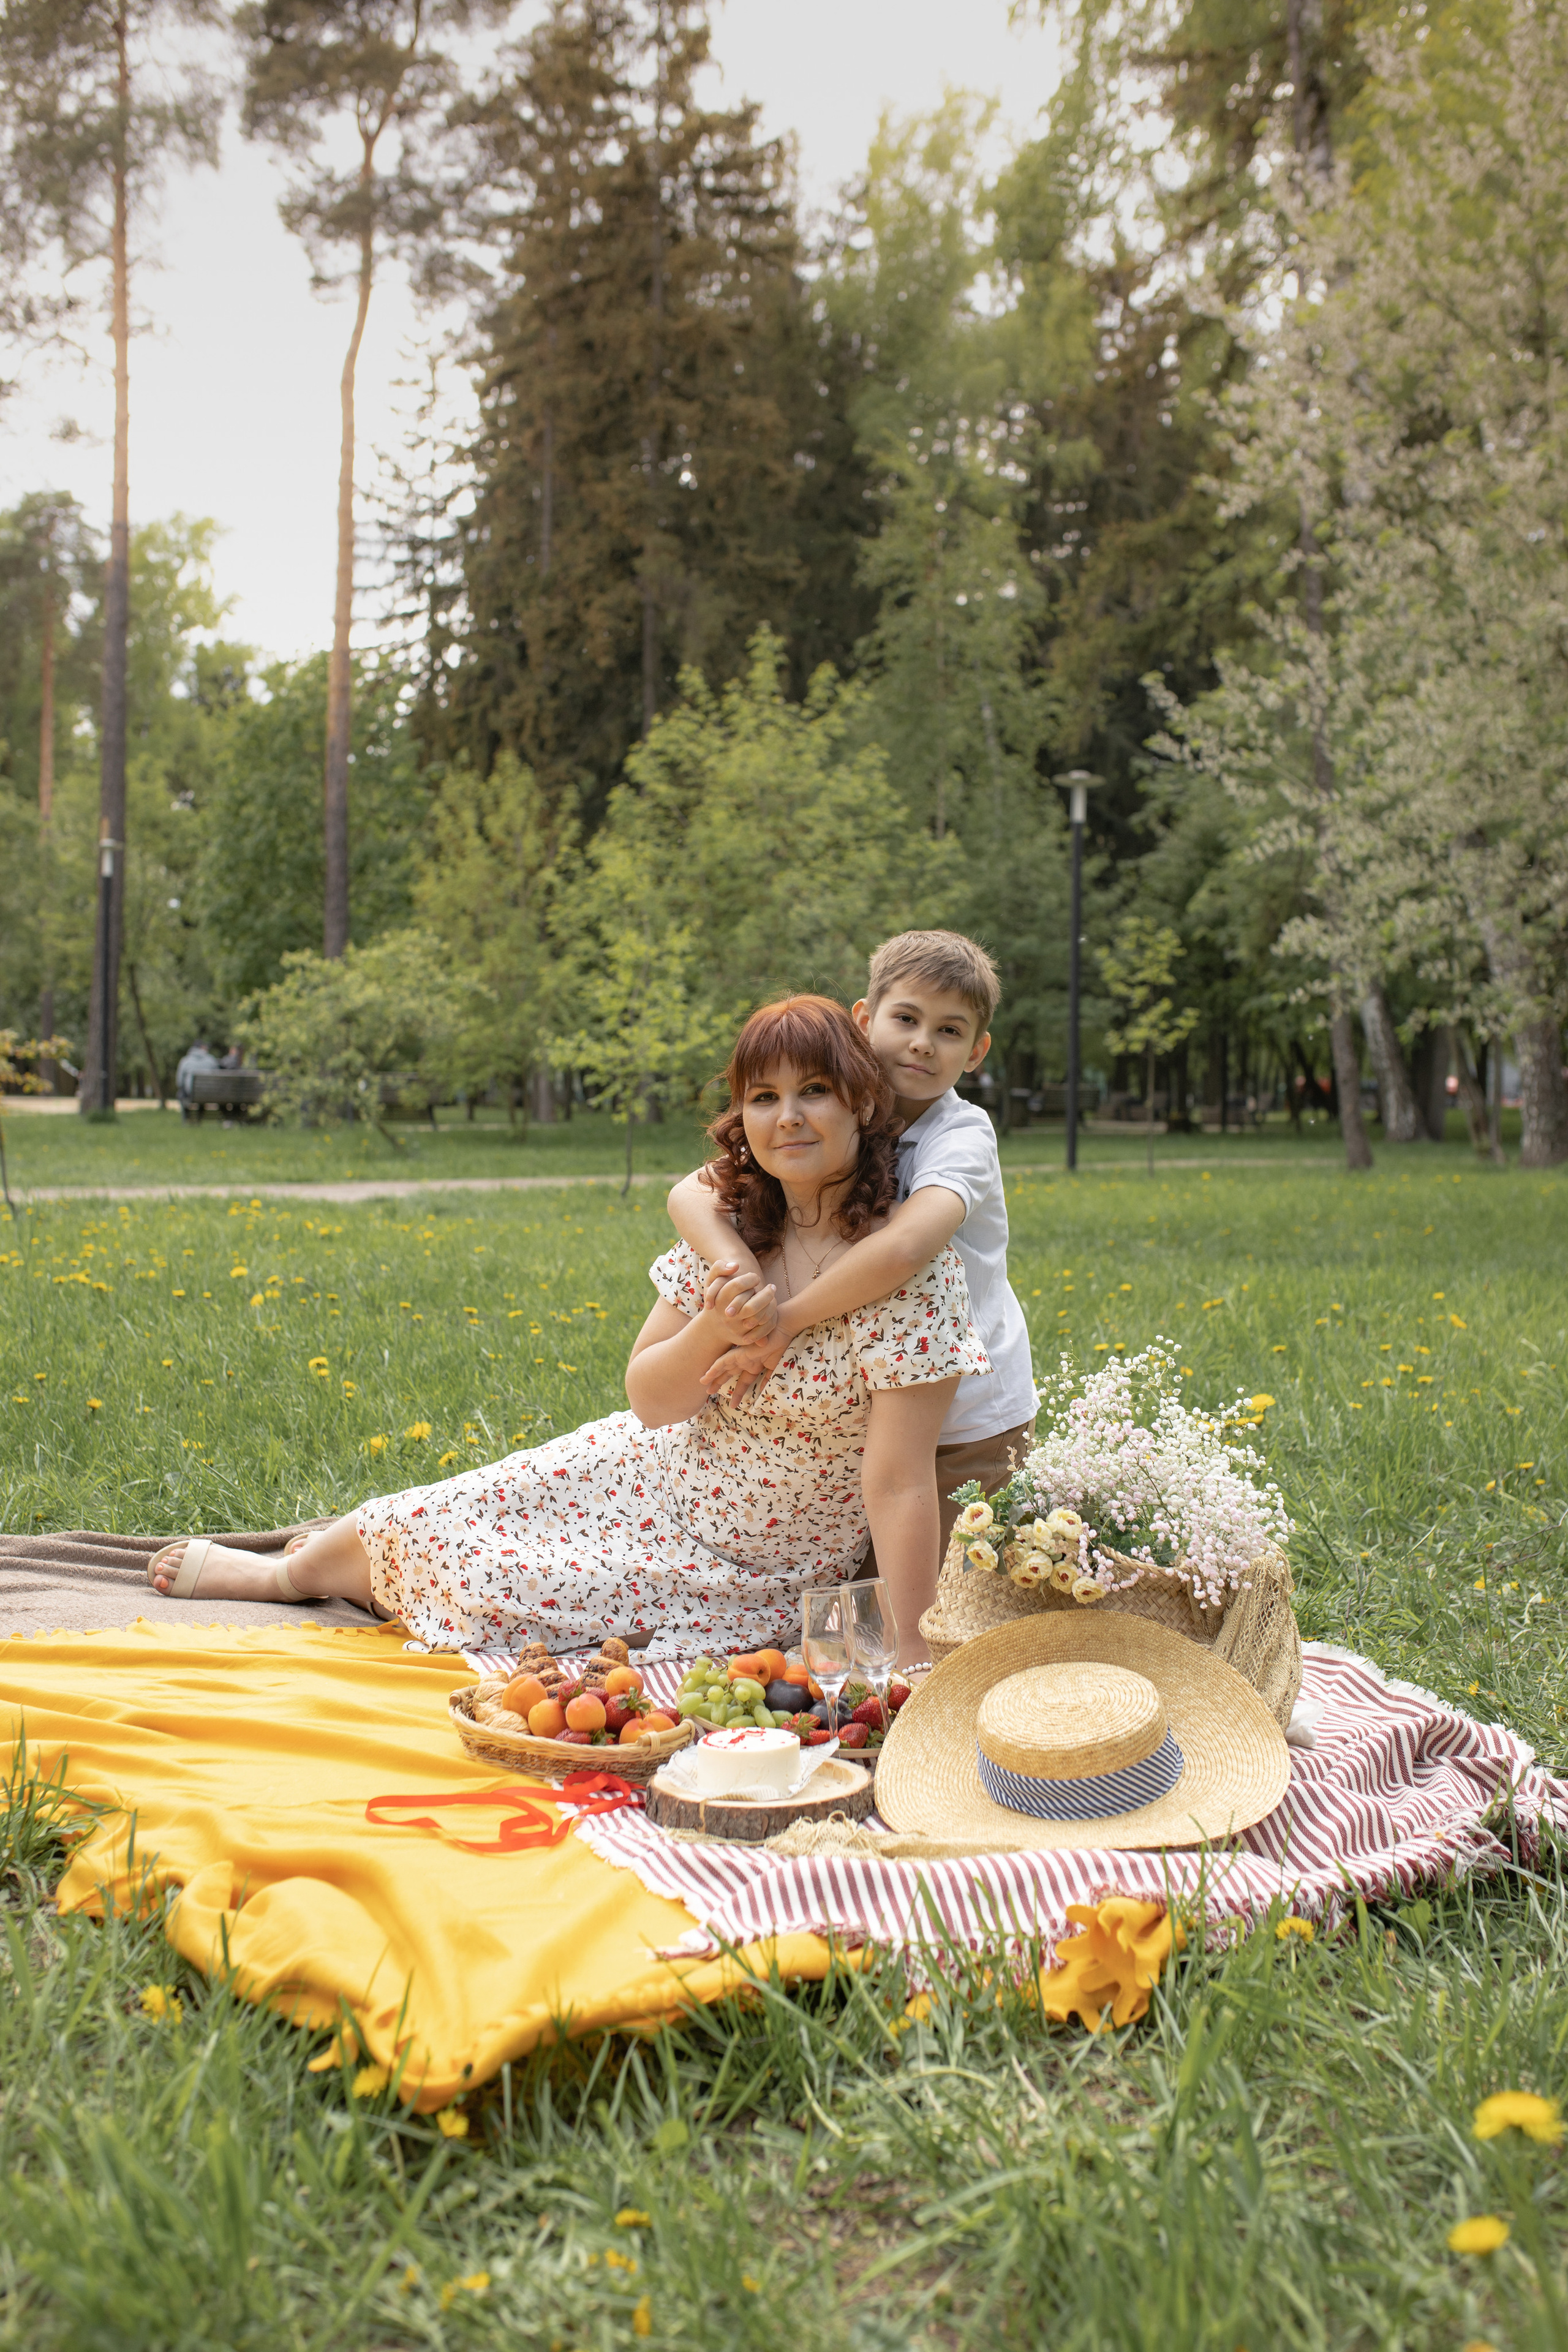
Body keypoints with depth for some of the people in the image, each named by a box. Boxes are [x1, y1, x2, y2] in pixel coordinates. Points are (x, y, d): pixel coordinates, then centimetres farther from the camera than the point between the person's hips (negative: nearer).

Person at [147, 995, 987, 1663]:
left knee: (492, 1583, -8)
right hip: (657, 1468, 4)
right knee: (449, 1522, 1)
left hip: (754, 1578, -4)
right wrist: (708, 1332, -25)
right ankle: (296, 1568, 35)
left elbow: (899, 1480, -26)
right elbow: (648, 1400, -4)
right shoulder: (730, 1227, -8)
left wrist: (912, 1661, -25)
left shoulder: (911, 1266, -26)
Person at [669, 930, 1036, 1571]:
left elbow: (903, 1248, -37)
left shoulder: (964, 1135, -17)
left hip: (970, 1427, -4)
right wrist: (743, 1274, -34)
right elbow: (689, 1194, -15)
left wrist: (785, 1322, -31)